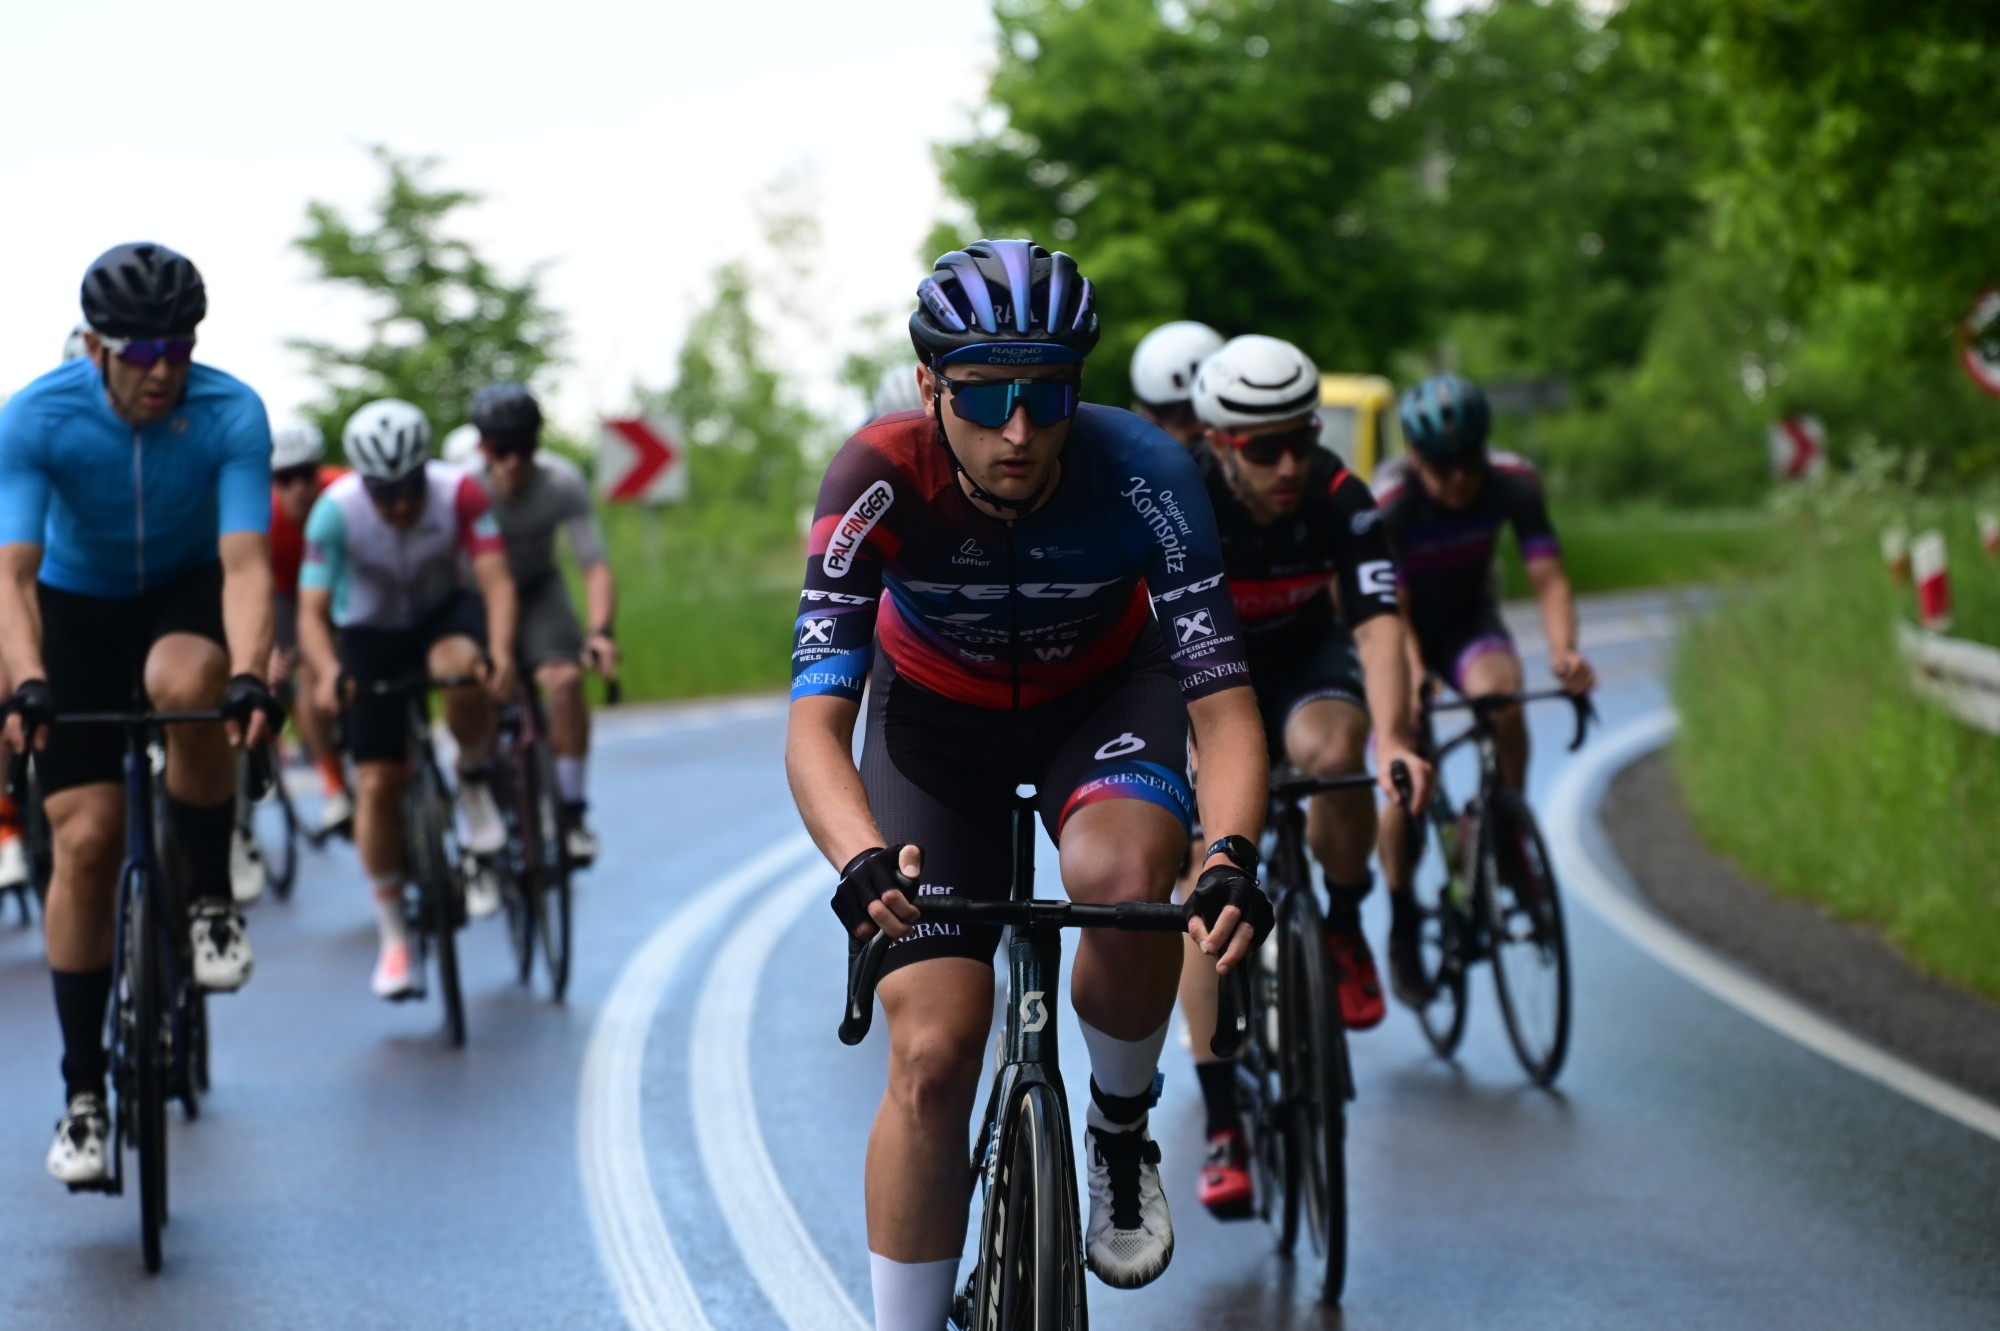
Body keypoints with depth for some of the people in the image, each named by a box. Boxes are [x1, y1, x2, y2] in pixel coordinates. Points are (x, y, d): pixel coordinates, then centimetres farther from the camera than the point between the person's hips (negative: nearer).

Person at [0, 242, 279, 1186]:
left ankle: (211, 898, -12)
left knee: (184, 683, -37)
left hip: (187, 593, 0)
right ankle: (83, 1092, 1)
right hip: (76, 607, 0)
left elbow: (245, 562, -33)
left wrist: (249, 677, -50)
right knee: (86, 841, -10)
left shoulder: (231, 414, -26)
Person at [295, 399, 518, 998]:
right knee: (377, 782, -7)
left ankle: (476, 786, -9)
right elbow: (312, 612, -28)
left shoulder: (459, 493, -25)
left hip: (442, 612, 0)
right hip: (370, 633, 0)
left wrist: (501, 652, -49)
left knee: (460, 665, -37)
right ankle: (394, 942, 5)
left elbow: (495, 579, -31)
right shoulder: (336, 511, -26)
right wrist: (327, 674, -48)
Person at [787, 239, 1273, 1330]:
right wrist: (863, 861, -58)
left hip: (1103, 693, 0)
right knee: (932, 1055, -11)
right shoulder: (879, 480, -32)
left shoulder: (1143, 476, -32)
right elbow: (815, 721, -38)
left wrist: (1232, 858, -53)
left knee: (1125, 880, -33)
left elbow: (1223, 706, -33)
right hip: (935, 713, 0)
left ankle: (1121, 1136, -4)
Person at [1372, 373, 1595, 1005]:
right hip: (1406, 629, -2)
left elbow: (1548, 577, -28)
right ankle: (1403, 927, 5)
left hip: (1469, 621, 2)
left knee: (1501, 694, -32)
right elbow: (1389, 608, -35)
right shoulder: (1388, 501, -30)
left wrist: (1564, 649, -47)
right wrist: (1410, 675, -54)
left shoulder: (1513, 482, -23)